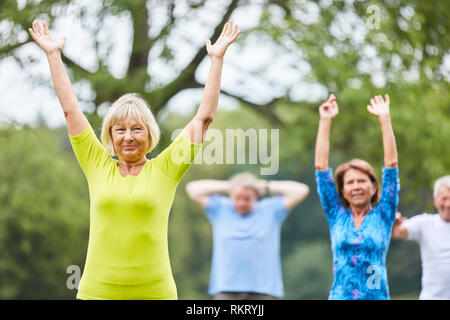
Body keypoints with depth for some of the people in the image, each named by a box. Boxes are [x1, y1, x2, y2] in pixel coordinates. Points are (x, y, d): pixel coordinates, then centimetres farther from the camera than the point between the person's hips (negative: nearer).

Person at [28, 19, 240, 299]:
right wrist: (53, 54, 17)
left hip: (155, 291, -1)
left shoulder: (164, 170, 5)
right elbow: (70, 108, 13)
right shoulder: (99, 168, 8)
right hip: (97, 290, 1)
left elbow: (205, 116, 6)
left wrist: (217, 59, 8)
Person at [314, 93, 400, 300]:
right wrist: (325, 121, 8)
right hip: (340, 295, 1)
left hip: (377, 295, -1)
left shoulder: (383, 215, 8)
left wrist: (384, 119, 1)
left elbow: (391, 164, 3)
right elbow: (321, 167, 9)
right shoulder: (337, 216, 11)